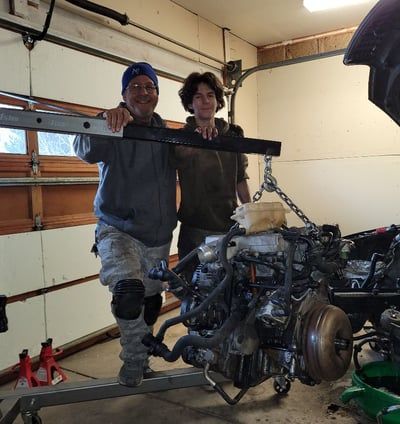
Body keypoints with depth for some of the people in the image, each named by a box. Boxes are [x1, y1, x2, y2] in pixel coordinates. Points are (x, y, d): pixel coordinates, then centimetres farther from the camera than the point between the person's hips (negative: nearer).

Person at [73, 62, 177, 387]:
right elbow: (86, 150, -26)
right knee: (129, 290, -29)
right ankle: (134, 360, -3)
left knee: (152, 301, 18)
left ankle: (141, 357, 45)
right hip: (119, 230, -5)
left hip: (159, 235, 5)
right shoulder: (114, 129, -9)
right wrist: (106, 122, -47)